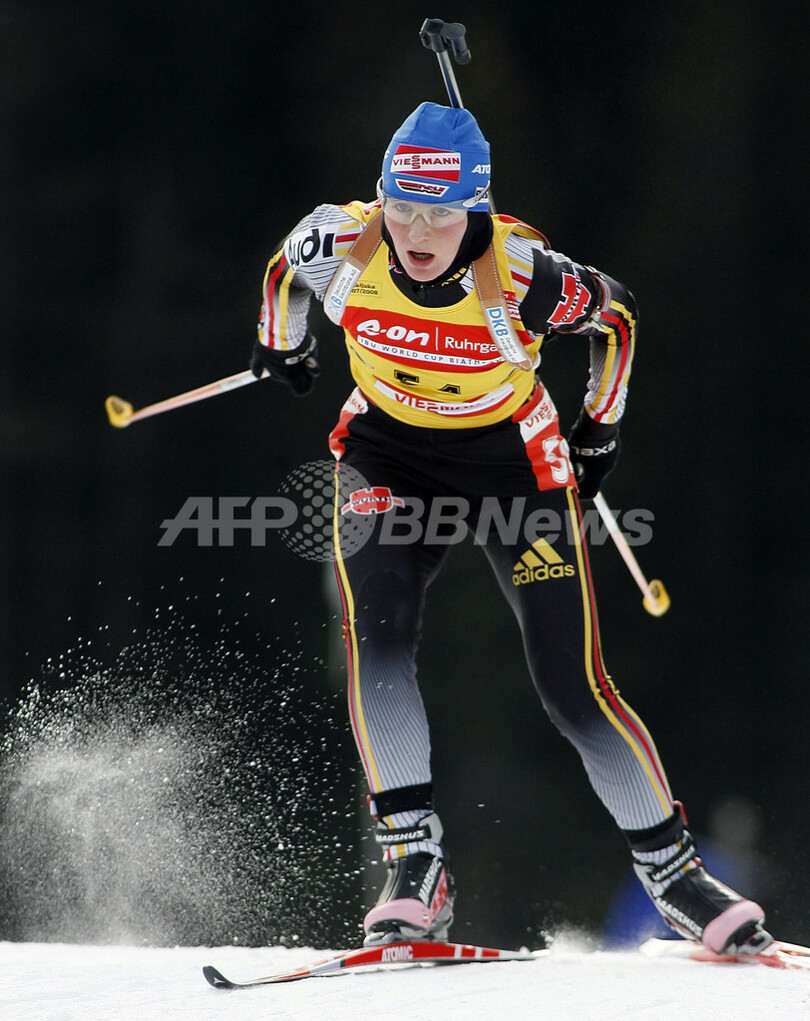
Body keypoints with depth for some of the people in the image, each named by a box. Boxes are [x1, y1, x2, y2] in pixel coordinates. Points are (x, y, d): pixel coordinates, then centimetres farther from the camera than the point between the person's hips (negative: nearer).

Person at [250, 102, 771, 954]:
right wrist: (282, 347, 21)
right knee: (374, 636, -22)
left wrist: (599, 430, 3)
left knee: (571, 682, -6)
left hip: (510, 458, -2)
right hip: (387, 451, 2)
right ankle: (415, 866, -18)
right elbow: (286, 267, 5)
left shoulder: (523, 277, -27)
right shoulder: (340, 244, -21)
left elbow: (617, 316, -6)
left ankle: (669, 866, 9)